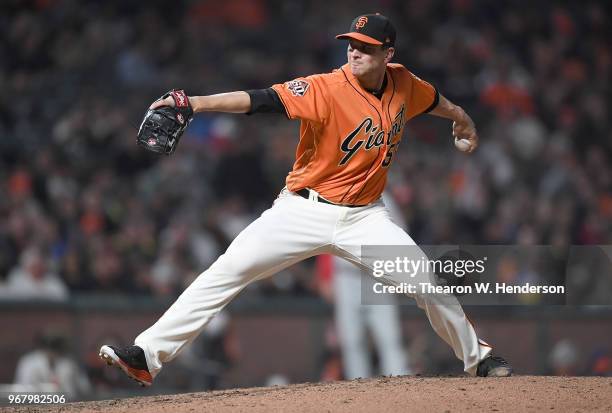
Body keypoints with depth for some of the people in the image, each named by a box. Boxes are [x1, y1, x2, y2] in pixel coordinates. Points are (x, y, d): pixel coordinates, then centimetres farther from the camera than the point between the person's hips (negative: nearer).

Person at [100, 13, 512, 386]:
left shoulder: (403, 84, -1)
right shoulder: (326, 89, -18)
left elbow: (434, 100, 23)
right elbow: (260, 100, -29)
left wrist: (461, 118, 42)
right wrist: (192, 104, -42)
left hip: (364, 216, 3)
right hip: (305, 211, -3)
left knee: (428, 283, -5)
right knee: (227, 271, -16)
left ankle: (477, 357, 21)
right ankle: (148, 355, -17)